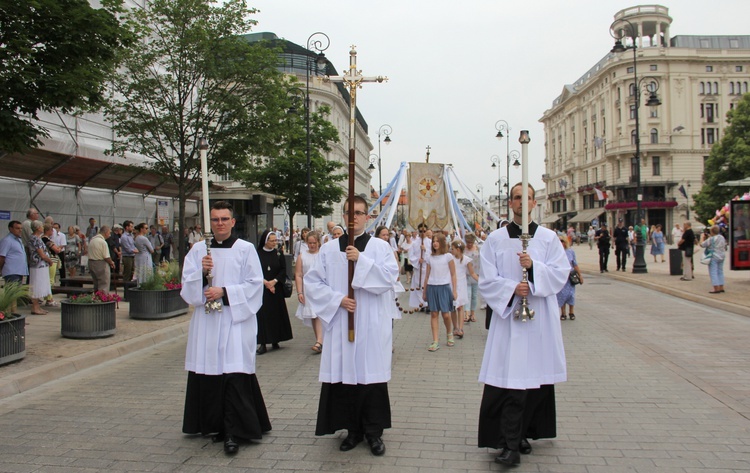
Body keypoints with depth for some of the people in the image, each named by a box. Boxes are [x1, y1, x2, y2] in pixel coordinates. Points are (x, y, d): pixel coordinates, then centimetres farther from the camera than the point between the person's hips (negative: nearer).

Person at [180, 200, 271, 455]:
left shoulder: (246, 249, 1)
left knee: (234, 374, -8)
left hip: (235, 320, -3)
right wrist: (201, 272, -12)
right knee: (208, 373, 6)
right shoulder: (198, 249, 10)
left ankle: (233, 433, 0)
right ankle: (214, 424, 22)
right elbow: (187, 285, 7)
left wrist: (224, 291, -13)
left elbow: (254, 284, -3)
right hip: (206, 321, 3)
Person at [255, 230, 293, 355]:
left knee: (276, 313, 5)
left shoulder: (278, 253, 4)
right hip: (261, 289, -3)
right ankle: (262, 343, -4)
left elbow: (283, 270, 3)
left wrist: (274, 281, -10)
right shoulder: (257, 254, -3)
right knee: (262, 314, -6)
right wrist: (265, 282, -13)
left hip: (276, 289, 3)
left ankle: (275, 341, 16)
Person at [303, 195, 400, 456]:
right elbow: (313, 282, 4)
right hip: (340, 324, 2)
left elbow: (390, 277, -10)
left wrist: (361, 260, -18)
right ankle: (353, 430, 19)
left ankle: (374, 432, 15)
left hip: (372, 325, -1)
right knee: (343, 376, 4)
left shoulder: (380, 247, 3)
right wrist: (337, 299, -9)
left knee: (371, 375, 2)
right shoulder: (329, 249, 7)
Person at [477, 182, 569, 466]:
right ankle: (511, 445, -3)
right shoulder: (495, 239, 5)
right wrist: (512, 288, -15)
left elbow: (561, 272, -1)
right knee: (510, 378, -6)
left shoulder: (548, 238, 7)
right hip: (508, 315, -1)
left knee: (536, 376, 6)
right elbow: (487, 280, 1)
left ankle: (523, 433, 22)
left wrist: (534, 267, -16)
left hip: (540, 318, 2)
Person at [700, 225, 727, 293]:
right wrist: (710, 237, 24)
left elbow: (702, 244, -12)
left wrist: (702, 237, 3)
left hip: (713, 257, -8)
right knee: (720, 272, 16)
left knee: (713, 273, -4)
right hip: (721, 256, 8)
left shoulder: (711, 239, -18)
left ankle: (716, 289, -8)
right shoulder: (722, 237, 7)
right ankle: (721, 288, 19)